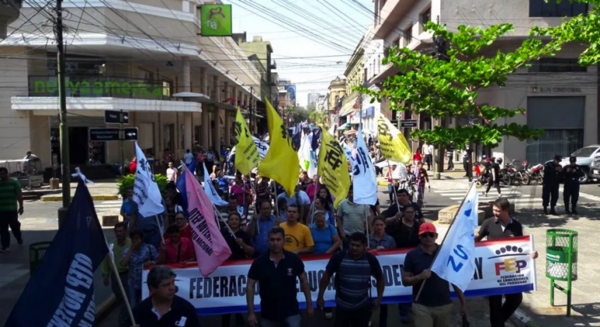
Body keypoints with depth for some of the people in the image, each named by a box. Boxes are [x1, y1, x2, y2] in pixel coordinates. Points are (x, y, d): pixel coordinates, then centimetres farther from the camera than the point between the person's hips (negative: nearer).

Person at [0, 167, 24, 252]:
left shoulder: (14, 182, -2)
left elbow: (19, 195, -4)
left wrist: (21, 206, -8)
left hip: (12, 209, -2)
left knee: (14, 225, 10)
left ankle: (19, 238, 37)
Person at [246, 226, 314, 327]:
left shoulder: (294, 259, -8)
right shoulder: (259, 262, -9)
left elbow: (304, 281, 4)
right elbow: (250, 286, -4)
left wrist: (309, 305, 5)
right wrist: (251, 312, -8)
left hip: (291, 312, -1)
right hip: (268, 313, 1)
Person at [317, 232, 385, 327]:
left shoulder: (371, 259, -8)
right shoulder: (339, 257, -13)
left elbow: (380, 278, 8)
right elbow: (327, 276, -3)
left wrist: (379, 298, 4)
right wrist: (320, 297, -1)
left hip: (362, 308, 2)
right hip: (342, 307, -1)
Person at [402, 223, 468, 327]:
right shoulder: (412, 255, -2)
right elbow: (405, 281, -1)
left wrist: (463, 302, 4)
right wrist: (419, 276, -19)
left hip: (444, 305, 2)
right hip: (422, 306, -2)